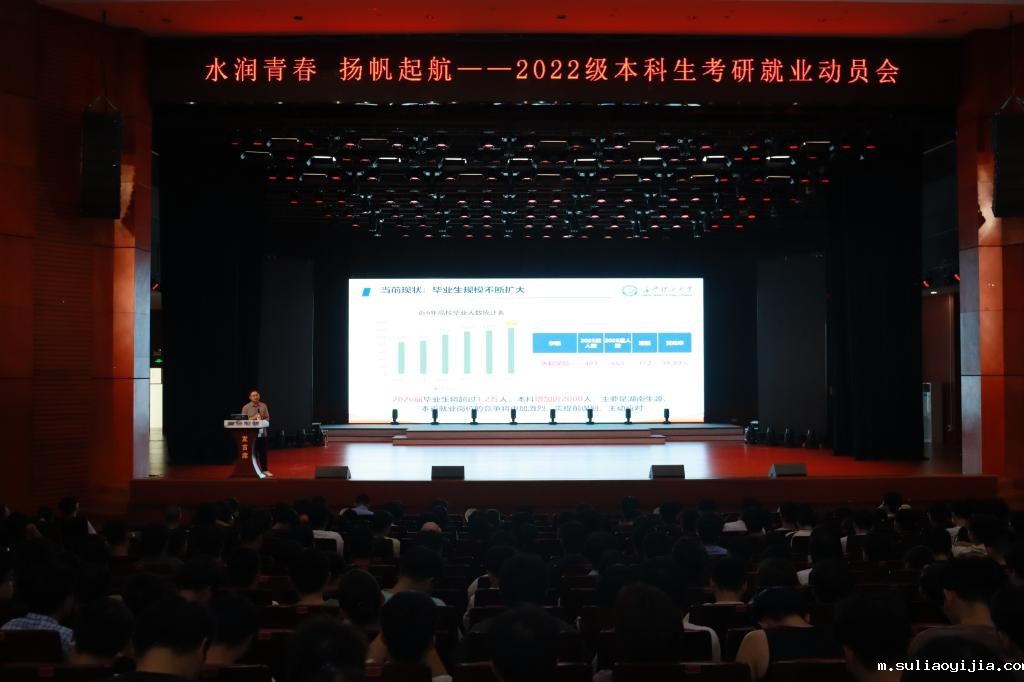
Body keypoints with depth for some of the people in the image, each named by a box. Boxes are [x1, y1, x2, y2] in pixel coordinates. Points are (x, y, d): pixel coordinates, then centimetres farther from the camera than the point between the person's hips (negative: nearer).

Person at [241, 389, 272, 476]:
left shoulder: (263, 406, 8)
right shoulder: (246, 407, -2)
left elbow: (267, 418, 10)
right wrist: (253, 418, -16)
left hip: (262, 432, 3)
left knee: (263, 452, 6)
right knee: (253, 452, 0)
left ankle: (265, 469, 15)